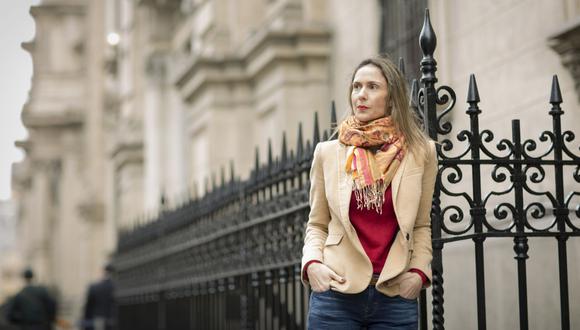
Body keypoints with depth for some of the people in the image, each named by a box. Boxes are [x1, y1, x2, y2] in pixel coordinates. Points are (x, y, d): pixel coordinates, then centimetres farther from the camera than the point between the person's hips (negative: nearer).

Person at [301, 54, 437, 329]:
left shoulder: (420, 152, 4)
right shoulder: (327, 153, 4)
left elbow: (422, 225, 11)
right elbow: (317, 224, 10)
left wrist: (419, 271, -3)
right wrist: (312, 263, -7)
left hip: (396, 296, 0)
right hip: (336, 292, 0)